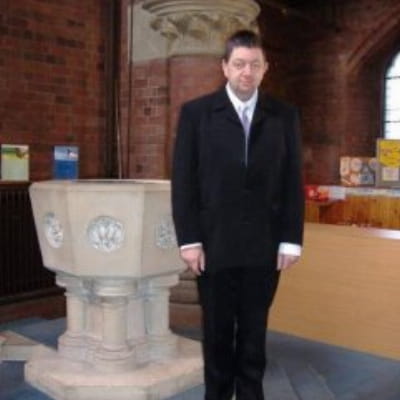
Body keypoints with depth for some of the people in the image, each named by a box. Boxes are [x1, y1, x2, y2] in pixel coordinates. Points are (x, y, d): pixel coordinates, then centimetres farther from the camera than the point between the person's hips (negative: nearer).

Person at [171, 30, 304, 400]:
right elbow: (183, 181, -3)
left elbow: (292, 182, 4)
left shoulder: (284, 116, 5)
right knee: (217, 332, 11)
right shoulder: (196, 112, 0)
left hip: (264, 245, 1)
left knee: (254, 332, 12)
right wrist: (188, 240, -9)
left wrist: (291, 240, -1)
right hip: (214, 243, -1)